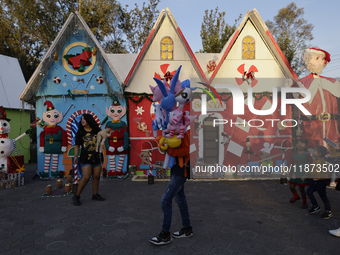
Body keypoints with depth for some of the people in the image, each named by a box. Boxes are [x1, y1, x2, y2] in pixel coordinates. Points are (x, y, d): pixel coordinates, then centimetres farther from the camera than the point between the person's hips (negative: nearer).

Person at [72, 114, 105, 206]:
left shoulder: (96, 130, 4)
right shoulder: (80, 132, 0)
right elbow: (77, 145, 3)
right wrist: (76, 156, -7)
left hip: (96, 157, 3)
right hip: (85, 158, -3)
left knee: (96, 177, 9)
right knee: (86, 177, -12)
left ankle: (95, 195, 24)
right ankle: (76, 196, 3)